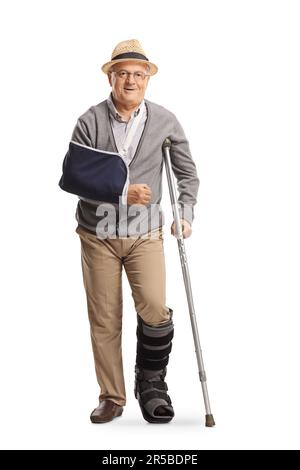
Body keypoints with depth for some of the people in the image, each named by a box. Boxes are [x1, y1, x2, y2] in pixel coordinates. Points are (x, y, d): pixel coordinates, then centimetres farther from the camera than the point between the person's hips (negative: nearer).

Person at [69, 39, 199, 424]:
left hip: (145, 234, 0)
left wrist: (184, 214, 0)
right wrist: (122, 193, -18)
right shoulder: (89, 122, -3)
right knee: (104, 320, 5)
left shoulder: (165, 122, 2)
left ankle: (150, 381, 12)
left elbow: (187, 173, 11)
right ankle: (112, 398, 21)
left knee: (155, 309, -15)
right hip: (98, 235, 0)